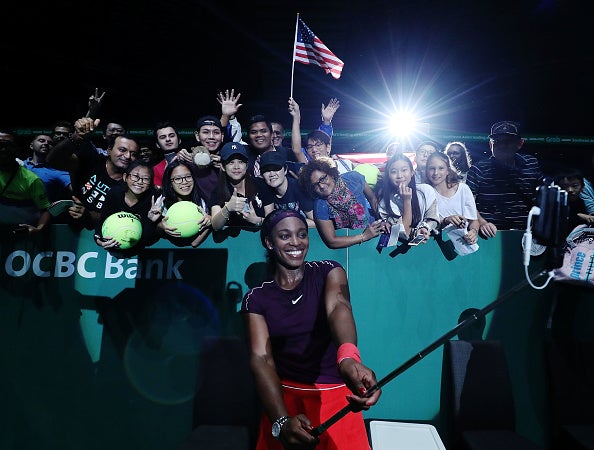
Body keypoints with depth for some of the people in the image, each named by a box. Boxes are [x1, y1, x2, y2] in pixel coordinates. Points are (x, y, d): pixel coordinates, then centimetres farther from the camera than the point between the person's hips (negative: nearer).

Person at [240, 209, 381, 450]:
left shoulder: (329, 271, -7)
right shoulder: (256, 298, -4)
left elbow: (338, 306, -28)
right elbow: (261, 359, -13)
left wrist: (348, 357, -49)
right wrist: (282, 421, -30)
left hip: (336, 393, 0)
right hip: (284, 396, 1)